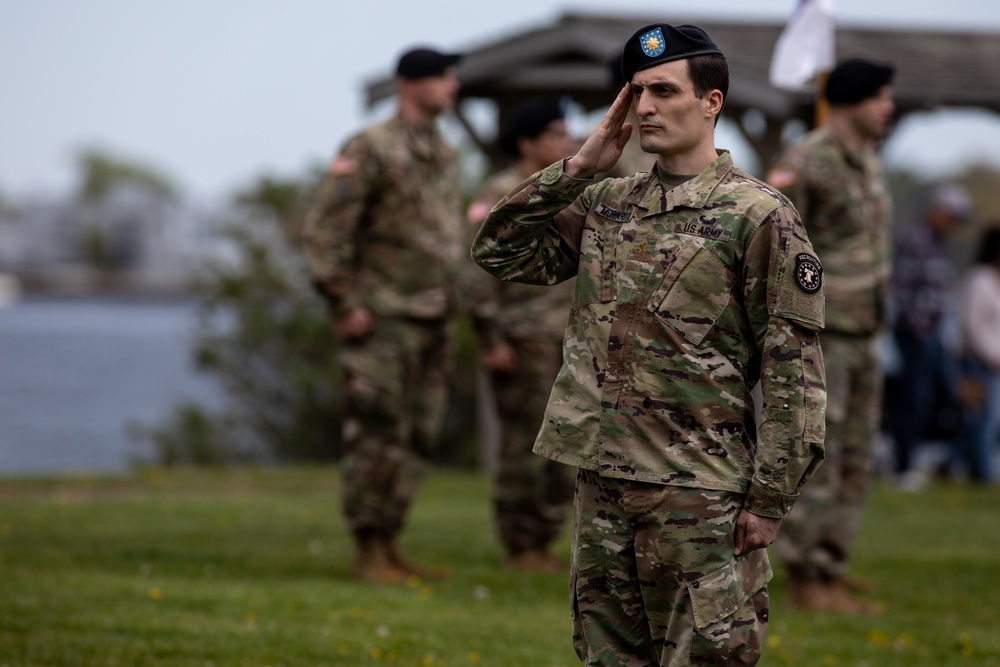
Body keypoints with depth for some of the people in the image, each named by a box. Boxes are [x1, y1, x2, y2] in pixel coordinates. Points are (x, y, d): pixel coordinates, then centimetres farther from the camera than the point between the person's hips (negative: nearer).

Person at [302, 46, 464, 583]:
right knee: (376, 434, -6)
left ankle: (389, 548, 15)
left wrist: (448, 307, 17)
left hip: (432, 320, 8)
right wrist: (343, 303, -17)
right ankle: (366, 554, -2)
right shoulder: (370, 150, -10)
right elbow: (325, 228, -14)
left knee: (415, 438, 8)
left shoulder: (444, 157, 15)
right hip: (382, 318, -8)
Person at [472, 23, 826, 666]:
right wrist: (578, 168, 4)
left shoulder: (759, 215, -6)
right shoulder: (605, 203, 13)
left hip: (700, 493, -6)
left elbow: (794, 372, -9)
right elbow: (500, 250, 13)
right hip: (603, 480, 6)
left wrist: (771, 500, -12)